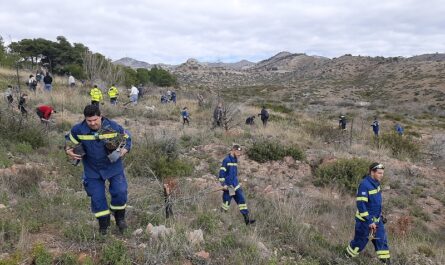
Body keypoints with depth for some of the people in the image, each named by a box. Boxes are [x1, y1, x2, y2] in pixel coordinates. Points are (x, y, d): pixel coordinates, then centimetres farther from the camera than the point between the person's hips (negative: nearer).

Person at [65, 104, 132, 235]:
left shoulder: (114, 127, -17)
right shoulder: (78, 130, -14)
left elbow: (127, 138, -2)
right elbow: (69, 139, 6)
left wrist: (124, 151, -20)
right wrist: (68, 151, -14)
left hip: (113, 166, -1)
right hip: (92, 170, 1)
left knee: (120, 192, -4)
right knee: (97, 197, 5)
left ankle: (120, 218, 23)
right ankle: (103, 224, 27)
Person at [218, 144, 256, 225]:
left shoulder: (235, 160, 13)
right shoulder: (226, 160, -12)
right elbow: (221, 173, -15)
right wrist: (223, 184, -18)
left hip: (236, 186, 8)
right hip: (228, 187, -8)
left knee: (242, 200, 2)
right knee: (226, 203, 0)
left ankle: (247, 219, 5)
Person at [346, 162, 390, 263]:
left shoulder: (376, 183, 2)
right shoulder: (364, 185, -25)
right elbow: (361, 205, -27)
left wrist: (380, 216, 19)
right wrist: (369, 222, -25)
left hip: (376, 220, 8)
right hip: (365, 221, -7)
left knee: (382, 240, 8)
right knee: (359, 243, 7)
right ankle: (347, 258, 28)